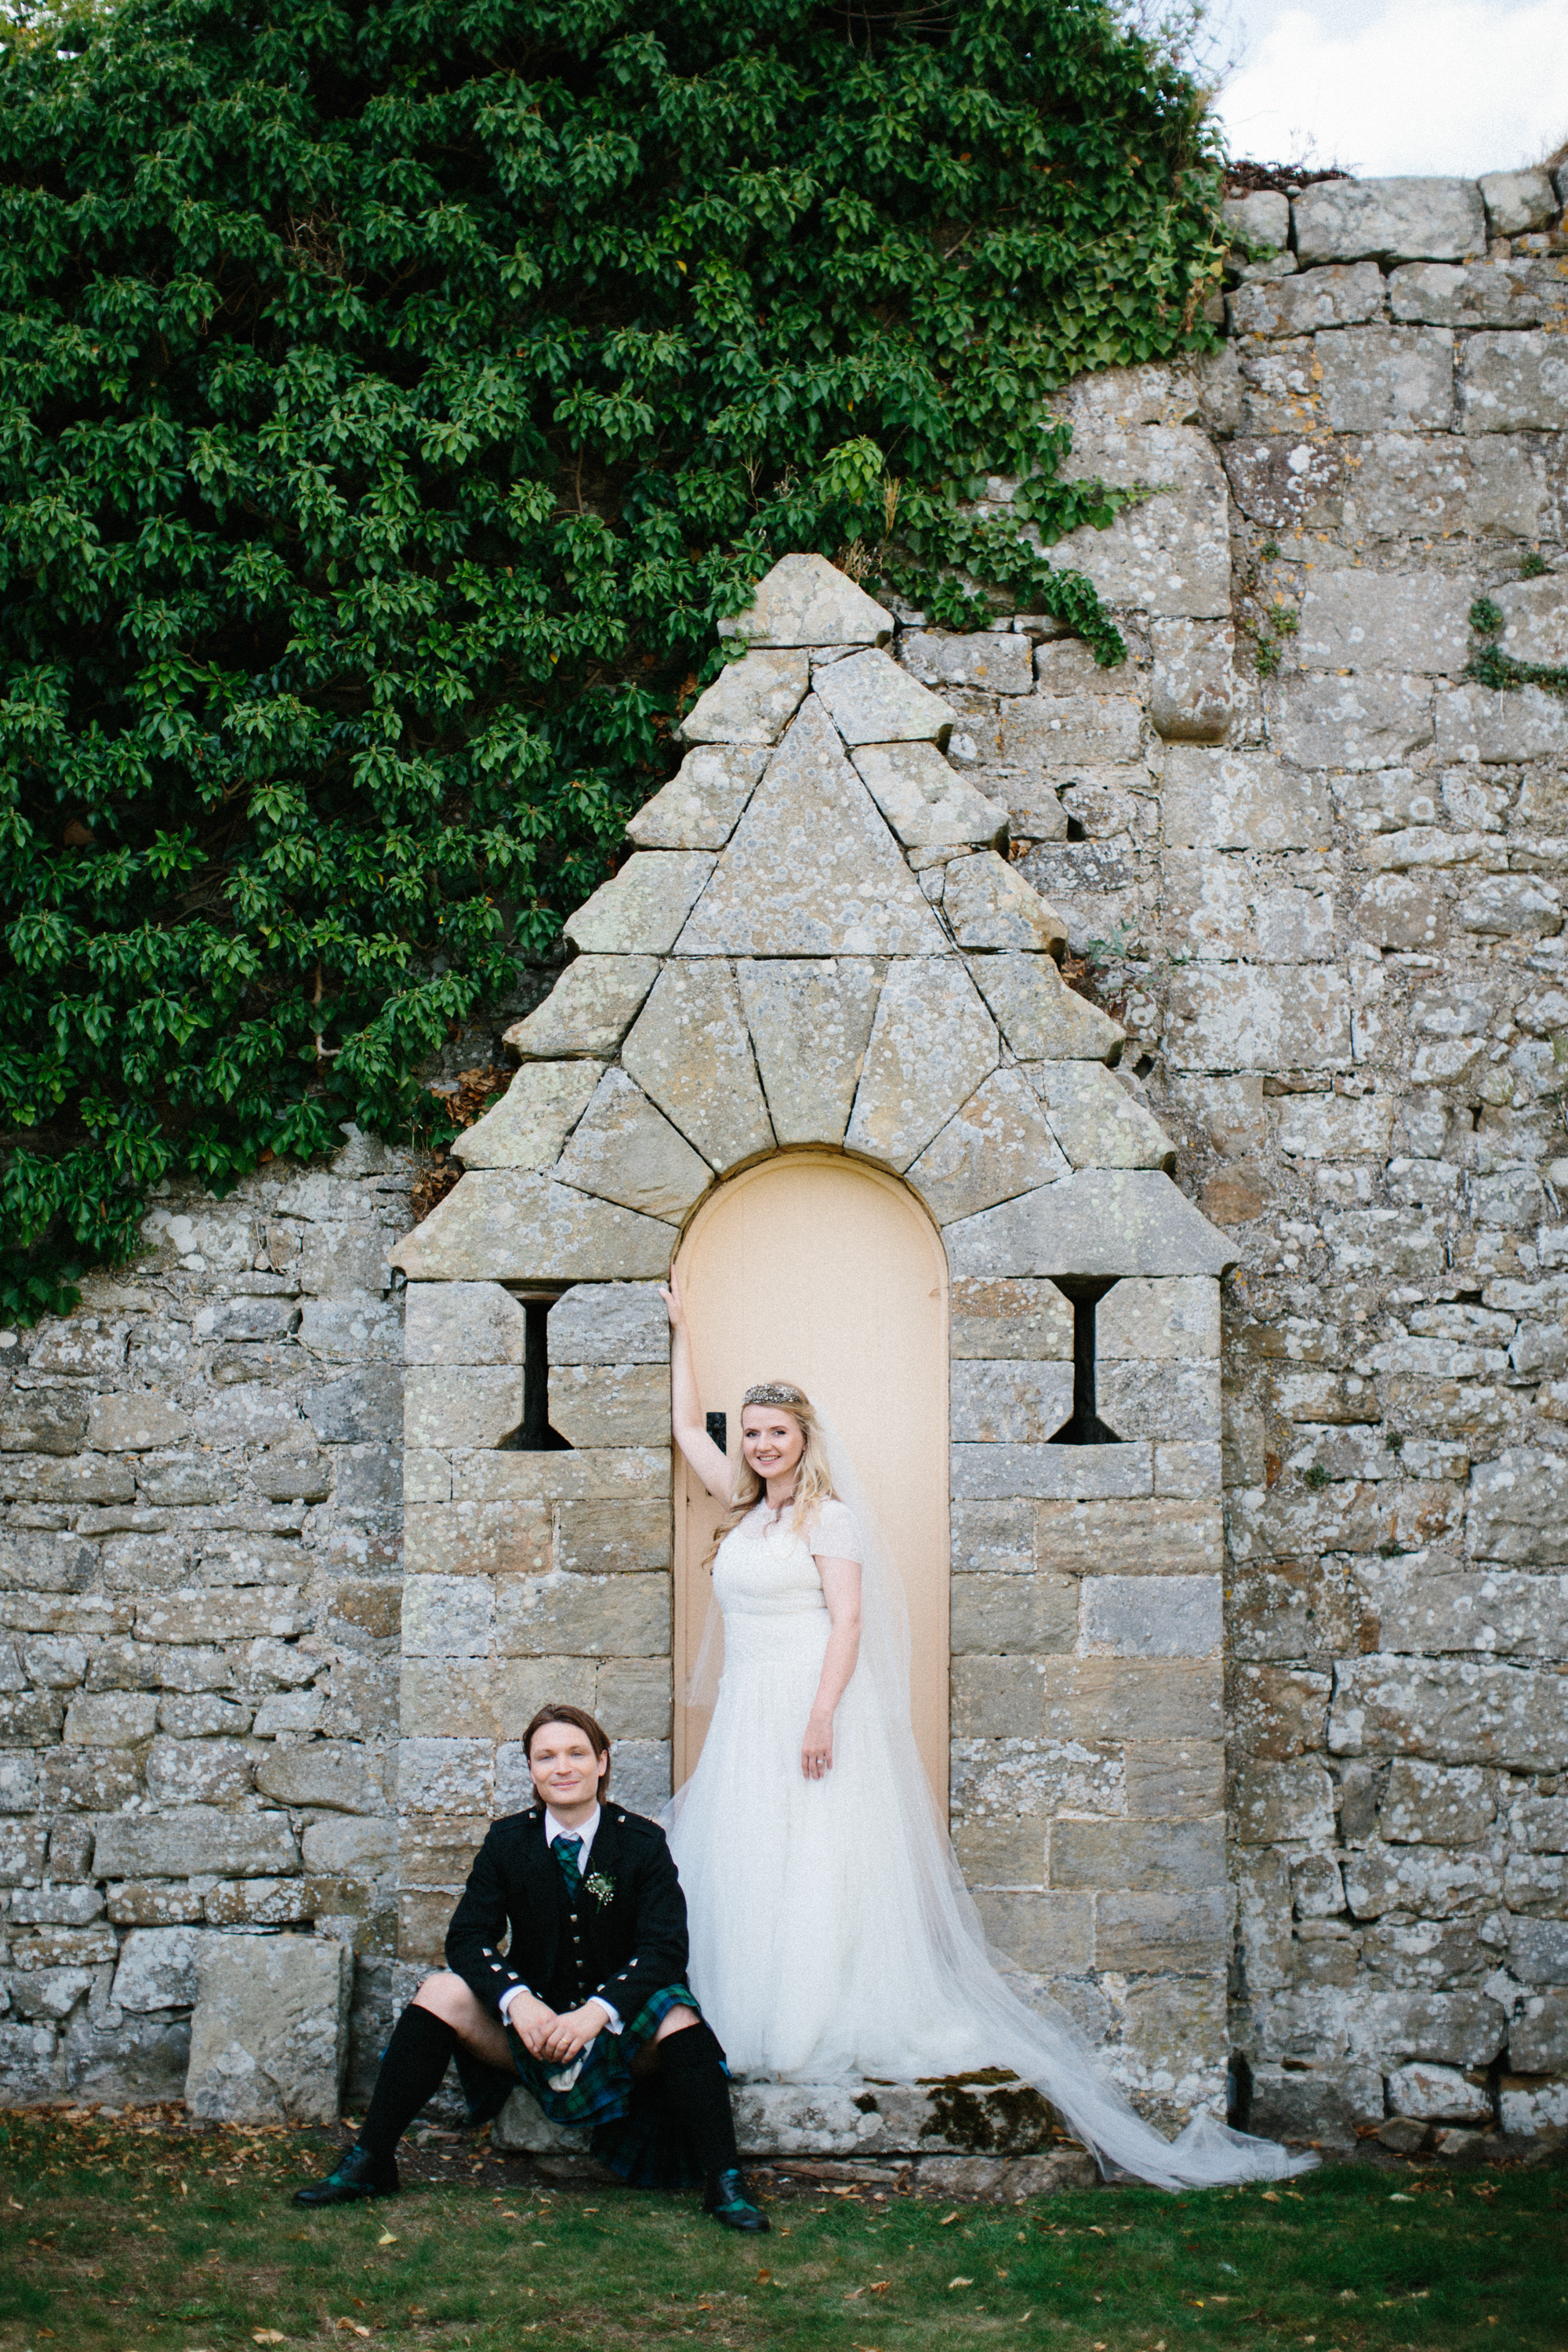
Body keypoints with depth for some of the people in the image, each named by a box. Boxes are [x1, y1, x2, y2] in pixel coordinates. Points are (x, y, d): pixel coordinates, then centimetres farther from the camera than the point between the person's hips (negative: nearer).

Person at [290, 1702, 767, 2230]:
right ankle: (370, 2162, -15)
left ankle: (724, 2182, -28)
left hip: (619, 2033, -2)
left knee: (678, 2016, -33)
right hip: (532, 2026, 2)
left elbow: (665, 1948, -15)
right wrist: (517, 1999, -28)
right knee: (443, 1991, -21)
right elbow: (468, 1936, -7)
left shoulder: (642, 1841, -6)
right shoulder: (507, 1840, 0)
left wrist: (596, 2012, -32)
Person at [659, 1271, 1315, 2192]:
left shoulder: (828, 1513, -6)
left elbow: (848, 1618, -13)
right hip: (748, 1710, 8)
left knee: (821, 1865, -8)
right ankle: (755, 2019, 9)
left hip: (814, 1702, -8)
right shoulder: (744, 1507, 15)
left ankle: (838, 2023, -6)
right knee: (740, 1866, 5)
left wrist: (822, 1714, -22)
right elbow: (688, 1428, 23)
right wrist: (683, 1330, 21)